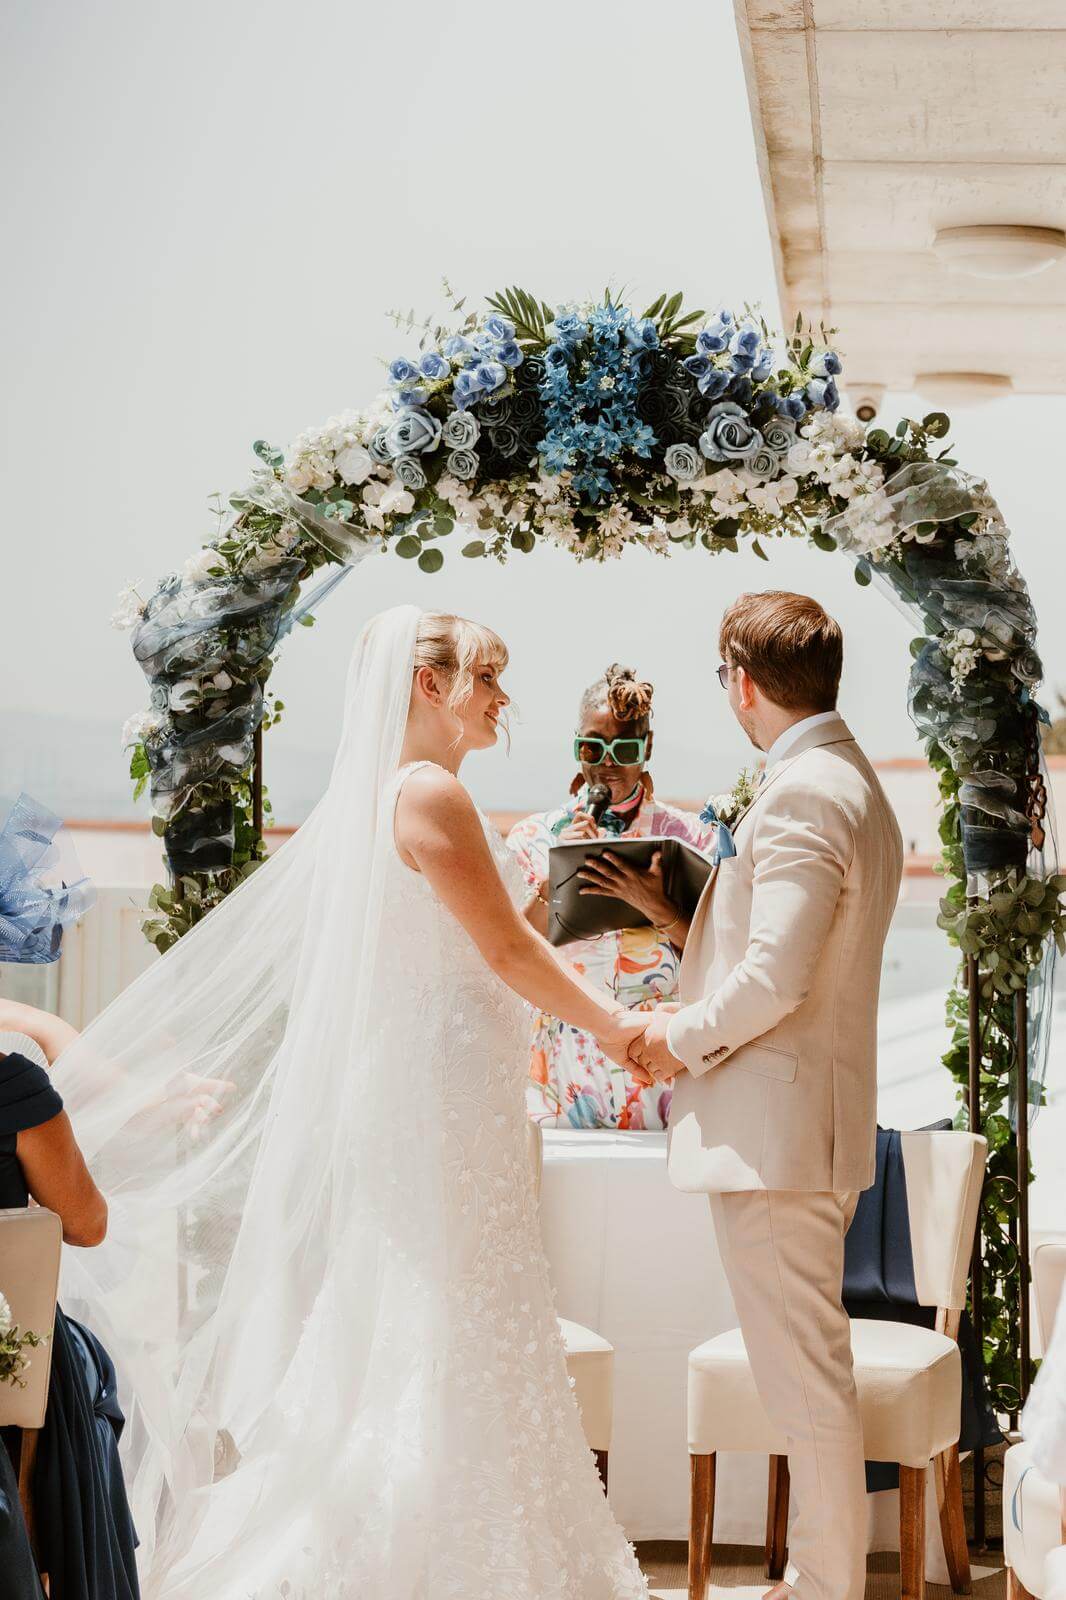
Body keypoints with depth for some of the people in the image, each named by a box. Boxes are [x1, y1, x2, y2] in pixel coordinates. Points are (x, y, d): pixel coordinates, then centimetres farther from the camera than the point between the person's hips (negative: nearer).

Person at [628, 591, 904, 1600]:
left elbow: (775, 978, -23)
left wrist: (682, 1039, -9)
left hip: (773, 1123, -11)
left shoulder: (800, 794, -17)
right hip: (818, 1112, 11)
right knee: (812, 1367, 16)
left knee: (803, 1375, -4)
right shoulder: (854, 784, 16)